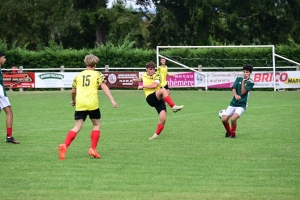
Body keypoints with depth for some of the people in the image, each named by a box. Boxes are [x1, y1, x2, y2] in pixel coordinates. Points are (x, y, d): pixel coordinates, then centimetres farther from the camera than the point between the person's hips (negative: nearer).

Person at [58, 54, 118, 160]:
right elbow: (104, 87, -5)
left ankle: (64, 146, -19)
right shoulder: (97, 74, 8)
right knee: (96, 125, 17)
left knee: (77, 127, 2)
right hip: (92, 104, -2)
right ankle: (93, 149, 8)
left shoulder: (78, 76, 16)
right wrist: (112, 100, -10)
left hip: (80, 105, 2)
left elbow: (73, 91, 21)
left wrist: (73, 101, 41)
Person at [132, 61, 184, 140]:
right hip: (150, 98, -1)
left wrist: (143, 86, -11)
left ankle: (156, 134, 5)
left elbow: (154, 85, -15)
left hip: (159, 99, 1)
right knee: (163, 90, -32)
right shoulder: (144, 75, 12)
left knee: (163, 118, -14)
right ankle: (173, 107, -33)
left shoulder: (157, 76, 4)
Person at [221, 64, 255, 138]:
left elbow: (243, 92, -13)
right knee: (224, 119, -7)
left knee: (233, 118, -26)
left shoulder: (250, 82, -6)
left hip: (241, 105, -4)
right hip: (233, 103, 4)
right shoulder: (239, 78, 5)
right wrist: (235, 95, -23)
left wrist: (243, 82, -19)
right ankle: (228, 132, 21)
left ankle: (233, 134, -2)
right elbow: (234, 88, -2)